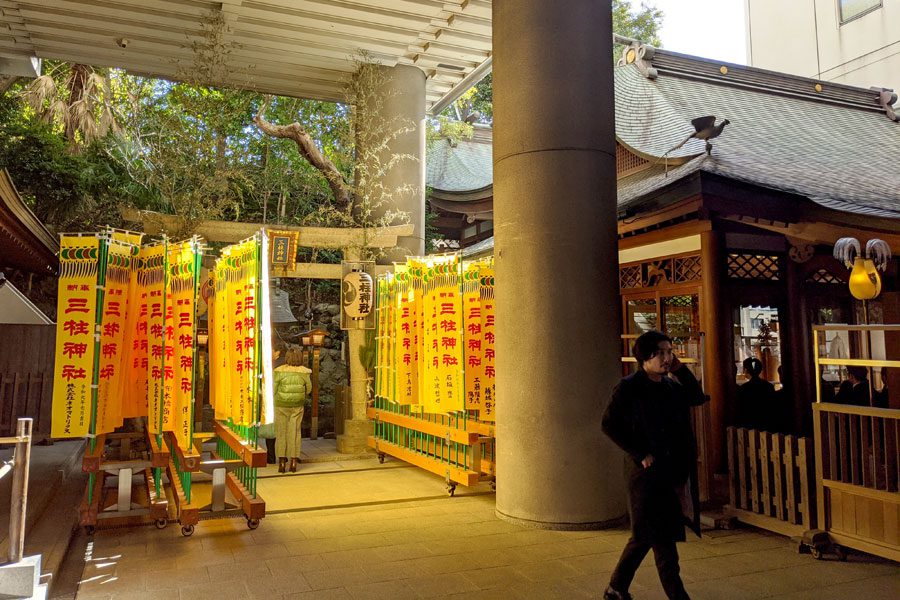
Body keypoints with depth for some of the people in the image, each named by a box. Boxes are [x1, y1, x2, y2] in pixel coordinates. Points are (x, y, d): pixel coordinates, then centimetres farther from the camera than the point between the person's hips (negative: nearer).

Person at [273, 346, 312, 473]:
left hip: (281, 405, -1)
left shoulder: (279, 371, -12)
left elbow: (273, 389, -8)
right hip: (297, 406, 1)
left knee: (281, 432, 8)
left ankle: (282, 461, 6)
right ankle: (294, 461, 11)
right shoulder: (304, 371, -6)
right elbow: (308, 389, 2)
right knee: (295, 432, 10)